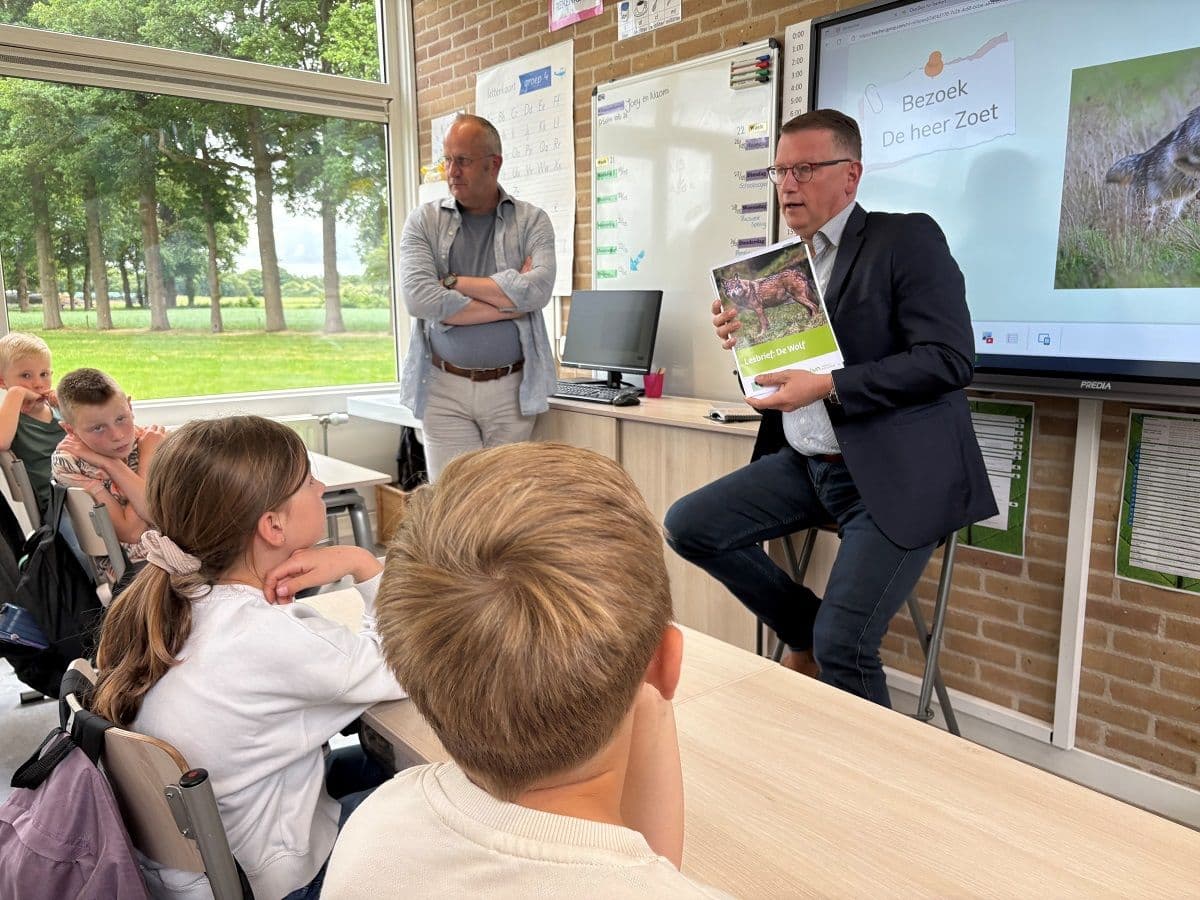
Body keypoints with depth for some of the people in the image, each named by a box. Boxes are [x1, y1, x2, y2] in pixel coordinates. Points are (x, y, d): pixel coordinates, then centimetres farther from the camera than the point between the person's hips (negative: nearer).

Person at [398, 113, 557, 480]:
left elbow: (538, 289, -15)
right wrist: (509, 303, -11)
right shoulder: (423, 222, 4)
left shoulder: (531, 221, 4)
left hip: (511, 389, 0)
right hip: (444, 390, 0)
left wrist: (453, 282, -9)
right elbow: (419, 298, -13)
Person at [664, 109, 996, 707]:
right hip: (808, 465, 7)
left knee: (841, 647, -14)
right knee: (687, 524, -1)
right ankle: (807, 632, 16)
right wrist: (746, 342, -5)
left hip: (895, 474, -7)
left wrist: (827, 386, -24)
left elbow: (949, 358, -18)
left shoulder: (907, 239, -7)